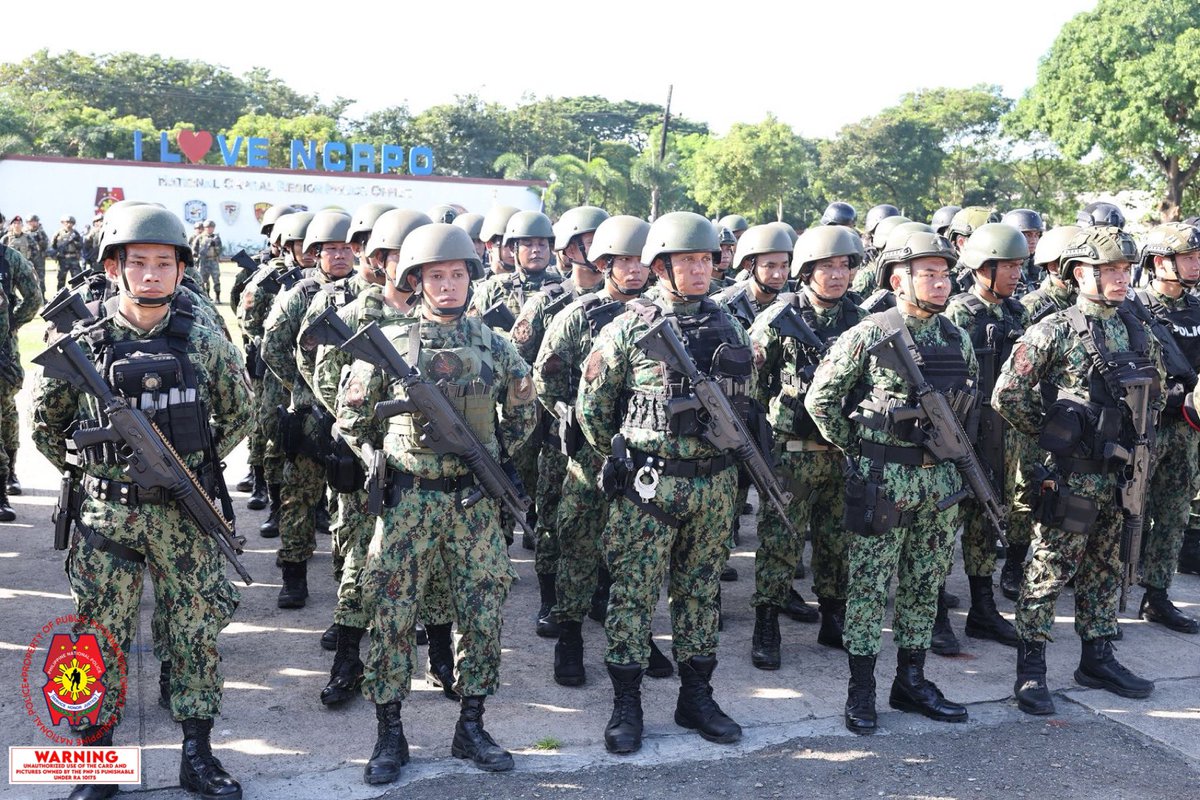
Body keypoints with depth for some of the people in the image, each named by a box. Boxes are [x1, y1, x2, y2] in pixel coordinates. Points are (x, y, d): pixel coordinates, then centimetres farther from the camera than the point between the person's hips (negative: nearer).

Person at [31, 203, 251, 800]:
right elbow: (45, 421, 11)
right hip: (107, 515, 0)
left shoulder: (206, 345, -3)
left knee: (197, 630, 7)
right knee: (101, 636, 8)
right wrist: (85, 467, 9)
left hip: (187, 515, 1)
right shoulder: (82, 346, -4)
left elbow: (239, 412, 13)